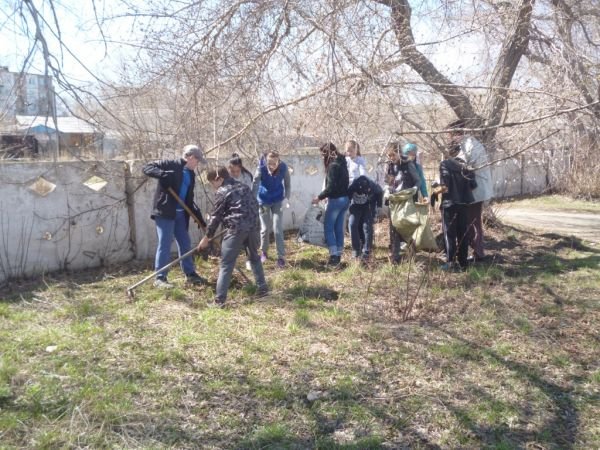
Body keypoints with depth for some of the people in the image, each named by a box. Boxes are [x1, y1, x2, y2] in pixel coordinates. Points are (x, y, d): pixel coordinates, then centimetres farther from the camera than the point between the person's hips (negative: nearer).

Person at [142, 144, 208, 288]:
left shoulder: (190, 174, 15)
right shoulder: (170, 164, -6)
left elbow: (189, 200, 18)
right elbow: (146, 168, -13)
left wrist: (200, 218, 13)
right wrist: (163, 174, -29)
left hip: (180, 213, 8)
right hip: (165, 212, -8)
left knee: (185, 243, 13)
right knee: (165, 244, -6)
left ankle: (190, 274, 24)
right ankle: (160, 278, 1)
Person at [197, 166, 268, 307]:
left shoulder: (222, 192, -2)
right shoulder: (243, 186, 19)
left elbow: (216, 216, -1)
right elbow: (254, 205, 21)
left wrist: (207, 237, 7)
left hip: (236, 229, -7)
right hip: (252, 226, 7)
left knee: (226, 264, -4)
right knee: (254, 258, 25)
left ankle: (219, 300, -6)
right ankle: (262, 288, 29)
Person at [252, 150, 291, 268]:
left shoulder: (283, 168, -23)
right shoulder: (261, 168, -28)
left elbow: (287, 185, -10)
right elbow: (255, 185, -34)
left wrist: (287, 198, -24)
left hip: (277, 201, 0)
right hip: (263, 201, 0)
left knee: (278, 229, -4)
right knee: (265, 229, 10)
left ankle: (281, 257, 4)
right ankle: (263, 252, 34)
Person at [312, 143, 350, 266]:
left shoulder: (333, 166, -16)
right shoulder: (341, 163, 12)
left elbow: (331, 187, -21)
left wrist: (319, 197, -11)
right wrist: (325, 196, 11)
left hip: (336, 200, -9)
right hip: (345, 199, 9)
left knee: (328, 227, -1)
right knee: (339, 228, 12)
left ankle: (334, 255, -3)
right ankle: (338, 255, 15)